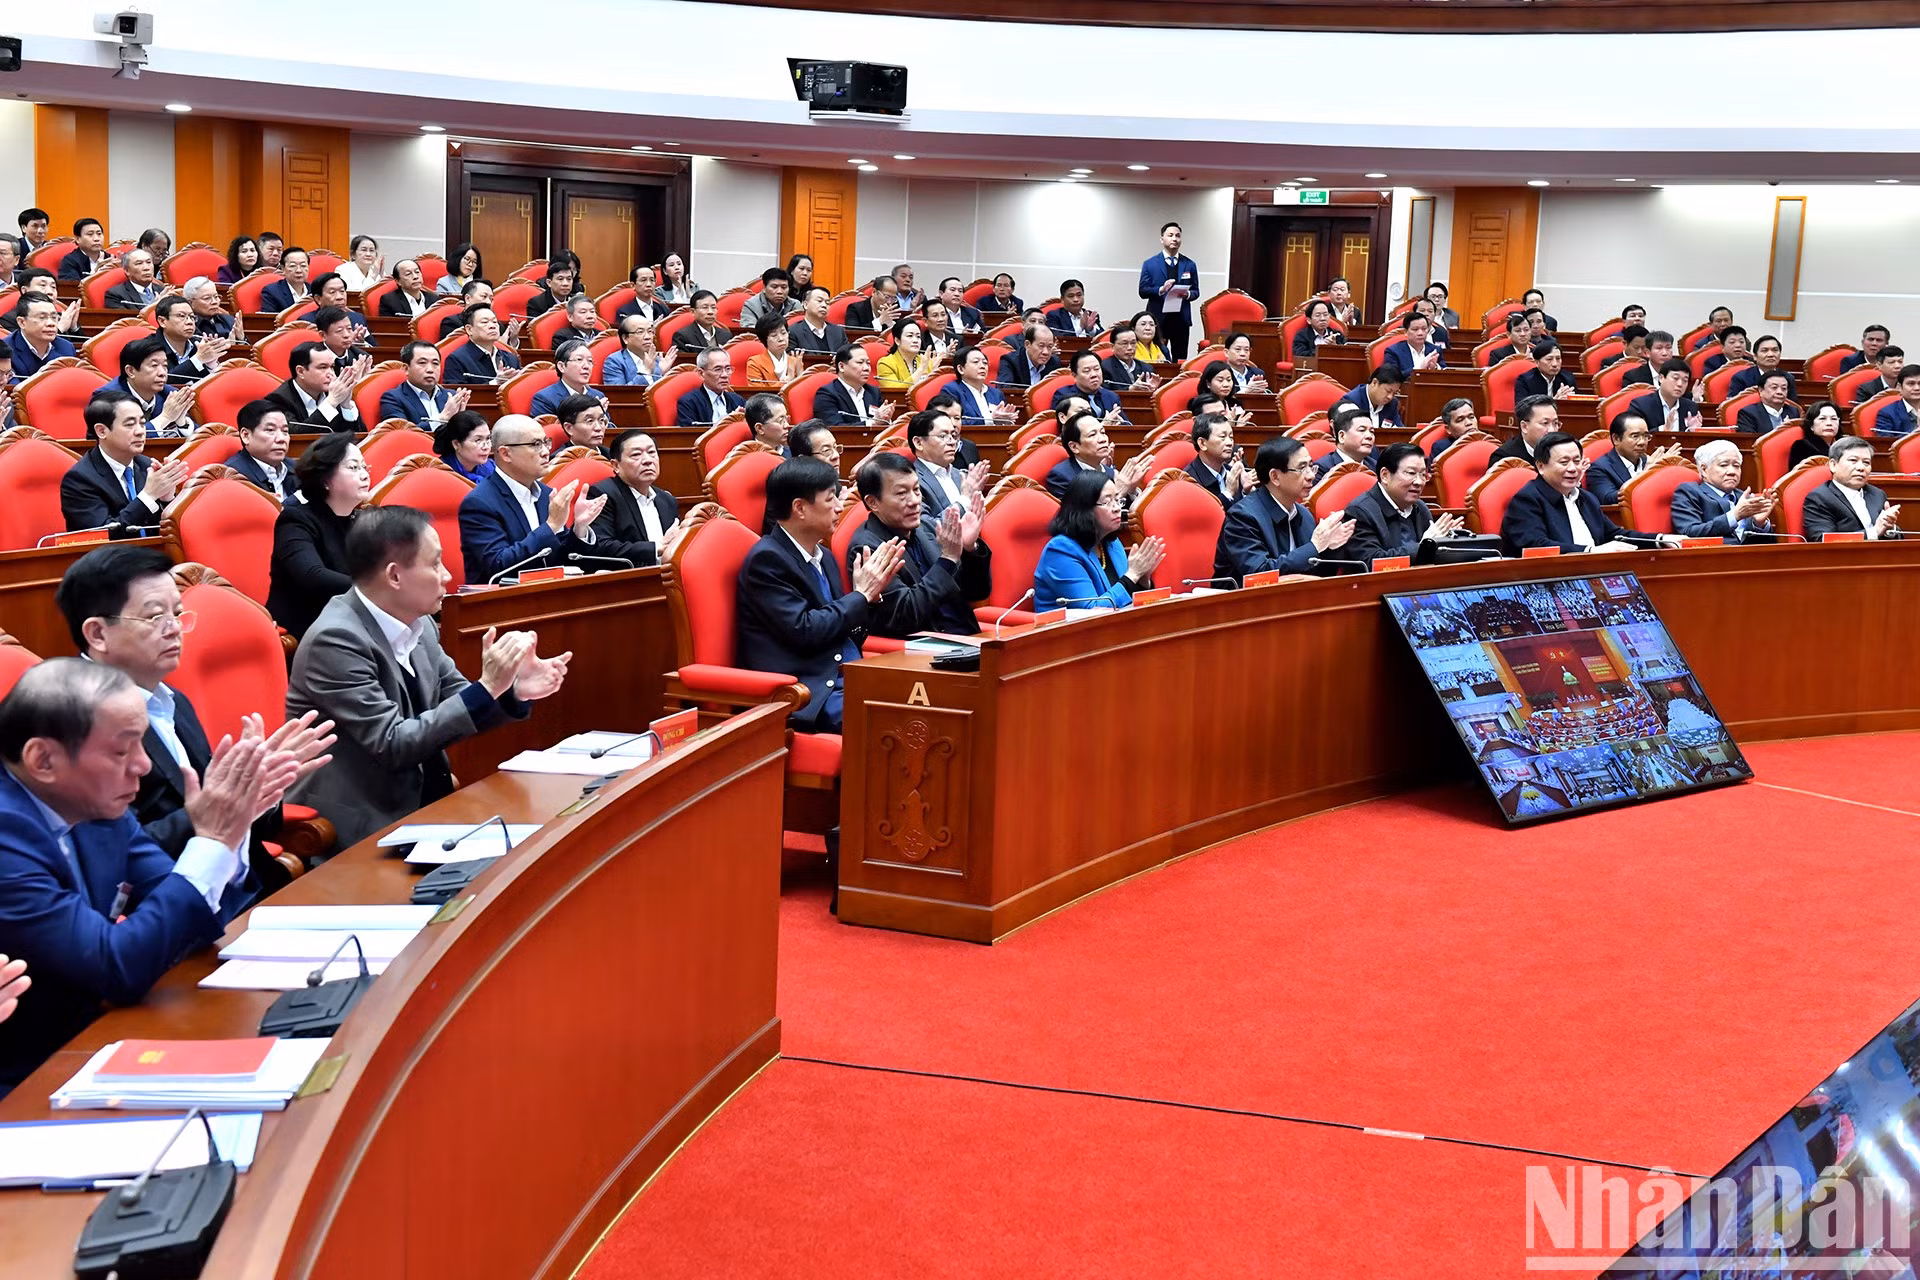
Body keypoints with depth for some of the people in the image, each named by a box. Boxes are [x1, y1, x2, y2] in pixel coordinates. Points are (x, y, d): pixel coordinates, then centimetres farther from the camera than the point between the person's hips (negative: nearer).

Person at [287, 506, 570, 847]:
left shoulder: (417, 623, 3)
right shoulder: (335, 640, -19)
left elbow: (458, 705, 10)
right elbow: (392, 745, -22)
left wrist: (514, 692, -10)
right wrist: (487, 687, -22)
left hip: (418, 799, 7)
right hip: (359, 823, -7)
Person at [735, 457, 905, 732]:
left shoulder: (823, 557, 18)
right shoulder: (766, 559, -7)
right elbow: (803, 631, -15)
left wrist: (871, 593, 4)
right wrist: (861, 594, -5)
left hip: (848, 680, 8)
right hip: (806, 698, -8)